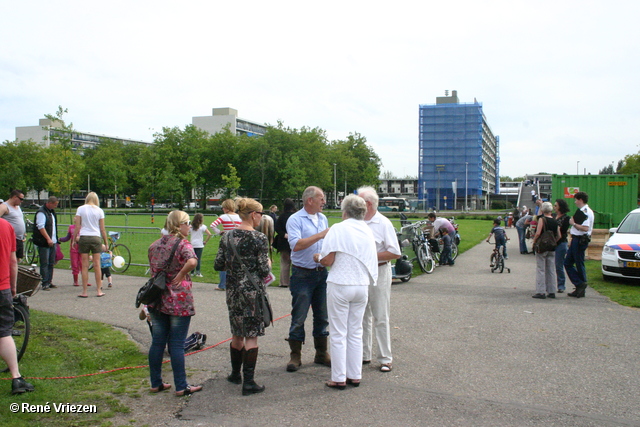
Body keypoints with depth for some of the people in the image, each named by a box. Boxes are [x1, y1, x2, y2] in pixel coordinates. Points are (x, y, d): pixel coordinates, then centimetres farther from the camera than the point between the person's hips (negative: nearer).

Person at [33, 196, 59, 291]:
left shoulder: (52, 211, 17)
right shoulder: (41, 212, -12)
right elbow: (41, 227, -19)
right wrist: (48, 239, -23)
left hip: (52, 242, 9)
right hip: (44, 243, -9)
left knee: (51, 263, 11)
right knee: (44, 264, -6)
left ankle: (49, 282, 17)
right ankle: (45, 284, -3)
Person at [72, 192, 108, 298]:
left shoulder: (80, 209, 2)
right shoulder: (99, 211, 4)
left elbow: (77, 226, -1)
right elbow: (102, 229, 5)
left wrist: (74, 239, 7)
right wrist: (106, 242, 12)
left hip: (84, 238, 0)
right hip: (96, 238, 1)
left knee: (85, 266, 2)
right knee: (97, 265, 5)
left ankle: (84, 292, 5)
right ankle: (99, 290, 10)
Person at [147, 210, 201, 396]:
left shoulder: (155, 245, 10)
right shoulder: (183, 244, -11)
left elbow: (153, 270, 16)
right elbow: (192, 262, -31)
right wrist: (180, 276, -18)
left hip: (156, 300, 6)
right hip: (178, 301, -6)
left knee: (157, 342, 13)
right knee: (177, 345, 0)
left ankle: (156, 383, 22)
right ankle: (181, 387, 8)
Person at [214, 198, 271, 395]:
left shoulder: (227, 237, 3)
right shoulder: (259, 238, -14)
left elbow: (218, 265, 5)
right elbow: (264, 271, -15)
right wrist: (267, 264, 6)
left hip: (233, 290, 6)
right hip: (253, 291, -6)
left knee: (237, 334, 19)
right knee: (251, 336, 1)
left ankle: (235, 374, 32)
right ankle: (248, 382, 3)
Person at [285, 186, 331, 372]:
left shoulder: (323, 218, 13)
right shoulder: (295, 220, -9)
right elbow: (296, 245, -22)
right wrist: (320, 235, -22)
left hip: (322, 273, 6)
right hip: (303, 274, -6)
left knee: (322, 316, 12)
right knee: (299, 318, -1)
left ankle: (321, 353, 23)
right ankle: (295, 356, 9)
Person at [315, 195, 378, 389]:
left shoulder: (338, 229, -10)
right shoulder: (368, 231, 7)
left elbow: (328, 260, -13)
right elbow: (371, 261, 10)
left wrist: (318, 258, 8)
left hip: (340, 285, -5)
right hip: (362, 286, 5)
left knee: (338, 334, 3)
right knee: (356, 333, 14)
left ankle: (339, 379, 8)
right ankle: (355, 375, 20)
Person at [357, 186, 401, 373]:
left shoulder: (383, 223, -8)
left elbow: (395, 253, -11)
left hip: (378, 273, -5)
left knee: (381, 318, 0)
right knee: (362, 316, 12)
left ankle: (385, 359, 8)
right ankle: (364, 355, 22)